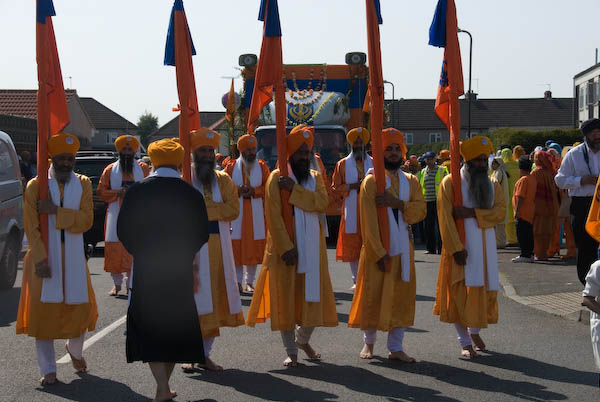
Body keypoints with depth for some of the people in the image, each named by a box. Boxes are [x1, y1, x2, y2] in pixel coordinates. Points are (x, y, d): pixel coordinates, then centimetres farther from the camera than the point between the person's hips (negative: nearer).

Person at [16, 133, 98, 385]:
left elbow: (87, 220, -10)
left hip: (73, 258, 2)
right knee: (43, 310, 0)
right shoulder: (35, 185, -2)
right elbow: (31, 227, -8)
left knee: (79, 307, 5)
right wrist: (39, 259, -17)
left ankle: (75, 350, 35)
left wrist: (56, 211, -21)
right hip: (44, 257, -2)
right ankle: (48, 369, 10)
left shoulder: (83, 184, 3)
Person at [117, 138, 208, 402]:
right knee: (176, 323, 14)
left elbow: (123, 230, -2)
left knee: (148, 324, 4)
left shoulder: (137, 191, -7)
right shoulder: (192, 194, -4)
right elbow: (202, 234, 3)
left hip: (146, 270, -2)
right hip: (181, 271, 2)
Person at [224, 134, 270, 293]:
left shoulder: (262, 167, 7)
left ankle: (250, 282, 10)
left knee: (254, 248, 0)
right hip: (236, 212, 0)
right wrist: (238, 191, -15)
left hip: (256, 212, 0)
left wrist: (254, 191, -14)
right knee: (236, 247, -2)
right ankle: (237, 282, 7)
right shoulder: (231, 167, 6)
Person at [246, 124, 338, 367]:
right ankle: (291, 350, 10)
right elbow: (274, 217, -11)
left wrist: (294, 189, -20)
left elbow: (322, 203, -11)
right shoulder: (277, 178, -4)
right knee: (285, 297, -1)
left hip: (312, 248, 4)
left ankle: (303, 339, 30)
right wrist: (286, 248, -18)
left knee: (313, 296, 6)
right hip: (284, 246, -4)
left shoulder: (315, 177, 9)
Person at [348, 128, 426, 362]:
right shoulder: (371, 181, -6)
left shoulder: (411, 182, 8)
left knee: (402, 297, 4)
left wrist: (397, 203, -21)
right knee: (373, 296, 2)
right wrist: (379, 252, -17)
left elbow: (421, 211, -4)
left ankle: (395, 347, 12)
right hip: (377, 248, -4)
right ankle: (369, 342, 22)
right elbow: (369, 220, -12)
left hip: (402, 249, 4)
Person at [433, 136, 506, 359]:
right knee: (460, 291, -5)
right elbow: (445, 218, -11)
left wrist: (472, 213, -19)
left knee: (486, 288, 8)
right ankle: (465, 342, 4)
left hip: (485, 247, 4)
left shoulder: (493, 185, 9)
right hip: (461, 246, -4)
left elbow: (500, 212, -5)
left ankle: (474, 330, 32)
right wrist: (456, 248, -19)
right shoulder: (450, 183, -5)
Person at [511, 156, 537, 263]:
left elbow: (520, 197, -19)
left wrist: (517, 211, -17)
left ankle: (525, 255, -7)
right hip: (530, 213, 9)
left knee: (522, 233, -5)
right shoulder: (533, 179, 12)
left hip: (523, 213, -9)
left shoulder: (523, 180, -14)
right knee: (528, 233, 12)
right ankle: (530, 254, 15)